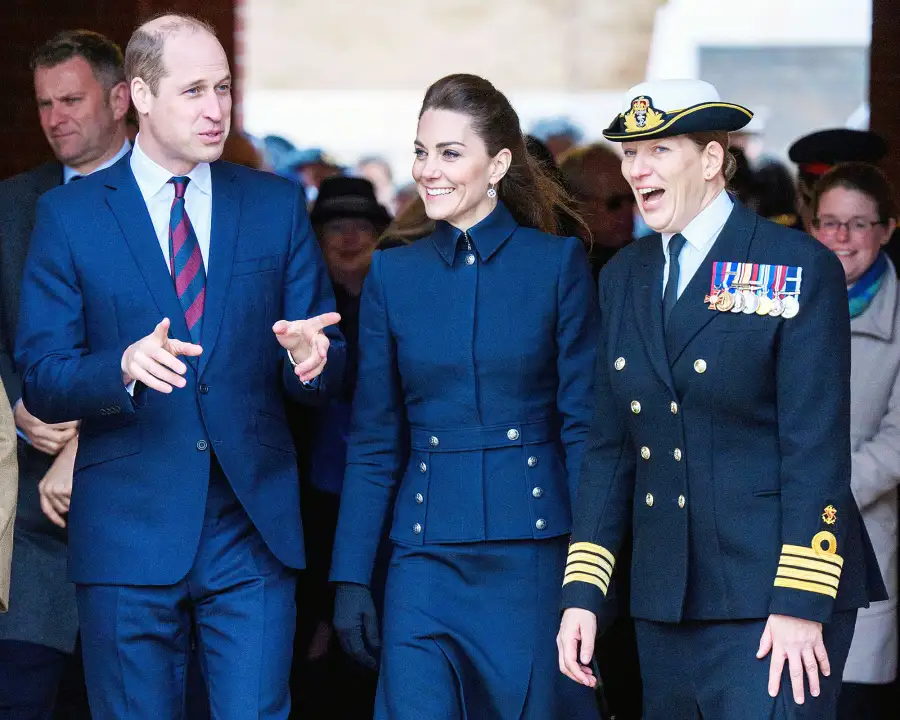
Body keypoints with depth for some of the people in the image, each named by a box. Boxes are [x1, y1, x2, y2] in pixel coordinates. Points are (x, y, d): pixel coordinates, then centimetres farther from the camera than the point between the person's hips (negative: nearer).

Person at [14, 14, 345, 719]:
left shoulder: (277, 205, 7)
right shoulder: (69, 215, 1)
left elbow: (327, 366, 7)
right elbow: (40, 382, -3)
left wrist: (310, 359, -18)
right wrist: (125, 369, -23)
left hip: (255, 528, 1)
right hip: (128, 535, -1)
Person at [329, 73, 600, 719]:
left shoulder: (558, 263, 0)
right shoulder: (393, 273, 6)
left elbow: (584, 427, -2)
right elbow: (374, 443, 8)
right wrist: (351, 579, 2)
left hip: (535, 553, -1)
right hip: (427, 556, 2)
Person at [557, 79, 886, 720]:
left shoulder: (799, 268, -6)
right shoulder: (624, 278, 12)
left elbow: (817, 446, -10)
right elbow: (610, 445, 13)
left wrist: (801, 602, -16)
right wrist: (583, 592, 5)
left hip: (768, 596, -6)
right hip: (666, 604, 6)